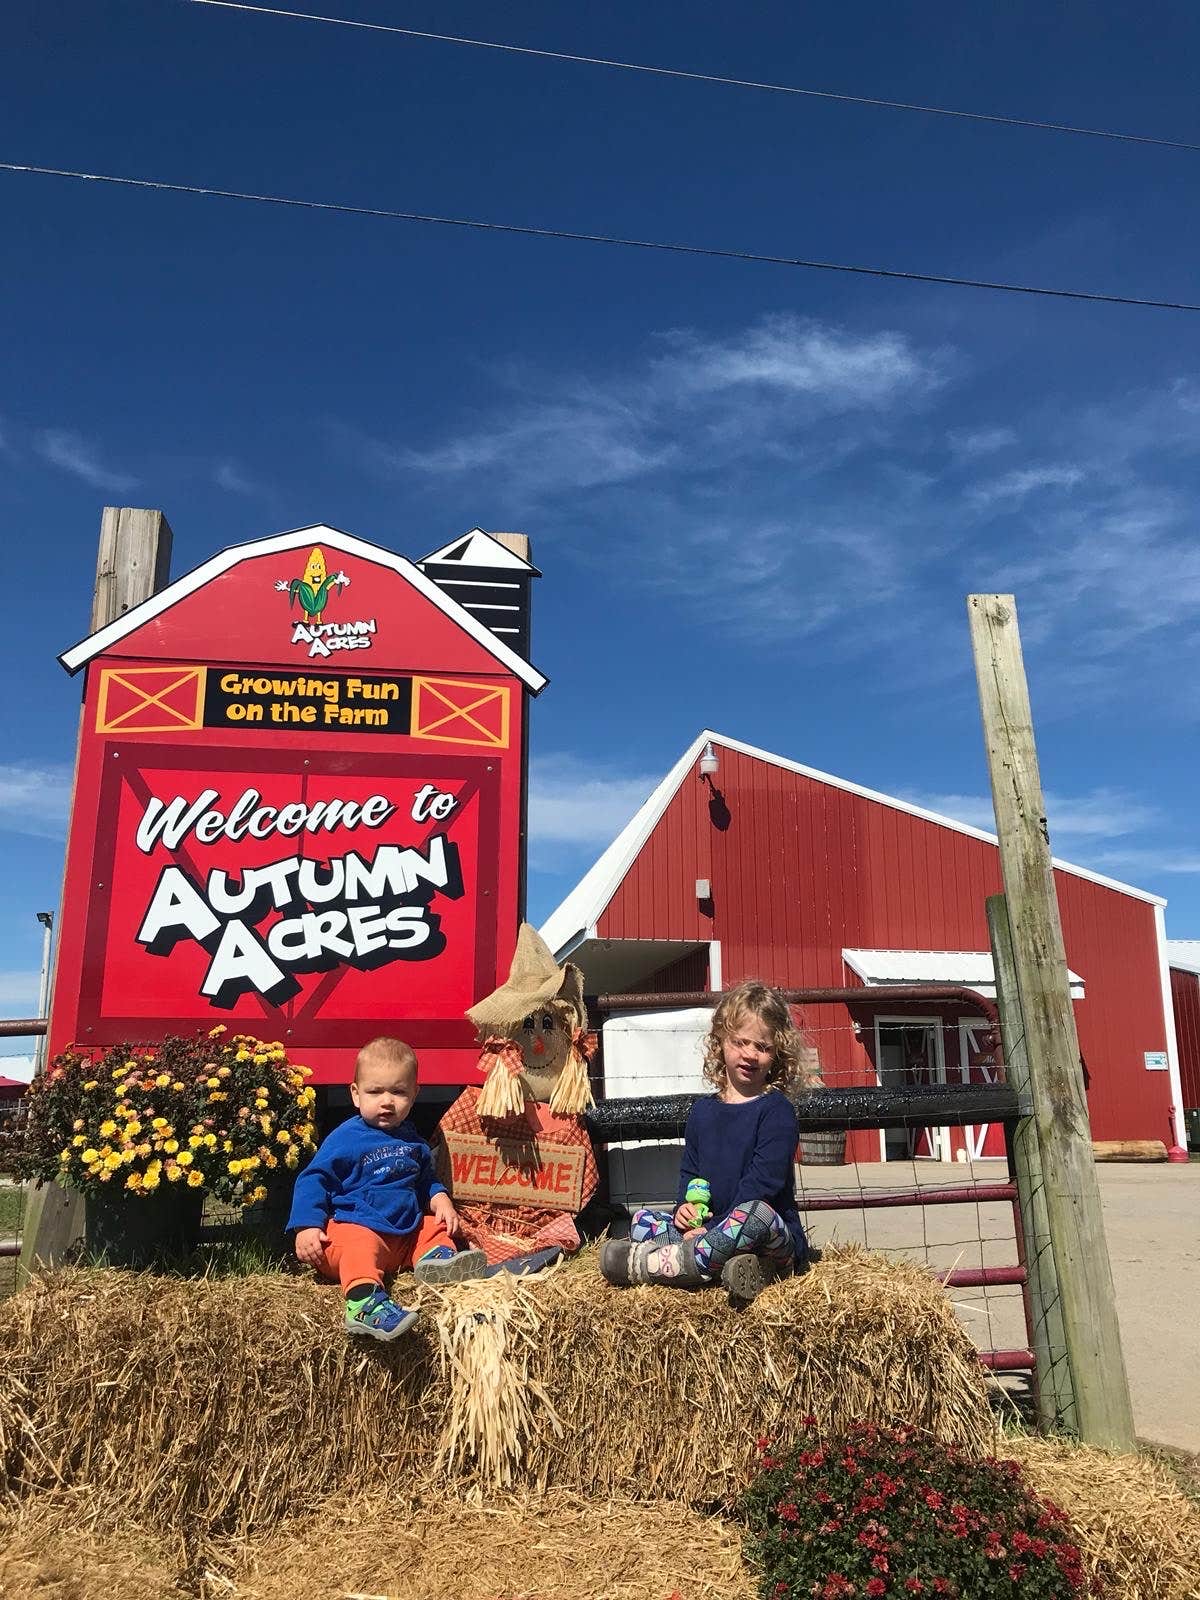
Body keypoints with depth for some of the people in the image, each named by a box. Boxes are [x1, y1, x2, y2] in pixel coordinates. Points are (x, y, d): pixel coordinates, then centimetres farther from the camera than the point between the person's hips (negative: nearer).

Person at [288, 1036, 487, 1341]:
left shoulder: (411, 1139, 14)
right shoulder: (345, 1139, -6)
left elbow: (425, 1178, 28)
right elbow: (314, 1180, -7)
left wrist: (440, 1200, 7)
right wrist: (307, 1227, -19)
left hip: (408, 1230, 8)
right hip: (355, 1226, -7)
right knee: (359, 1245, -35)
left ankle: (437, 1258, -26)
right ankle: (365, 1301, -58)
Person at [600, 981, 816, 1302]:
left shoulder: (776, 1110, -7)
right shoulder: (703, 1110, 13)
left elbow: (762, 1181, -16)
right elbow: (689, 1172, 17)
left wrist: (714, 1229, -21)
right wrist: (685, 1207, -6)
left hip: (776, 1240, -6)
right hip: (708, 1229, 7)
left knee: (755, 1213, -37)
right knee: (641, 1220, -4)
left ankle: (648, 1264, -29)